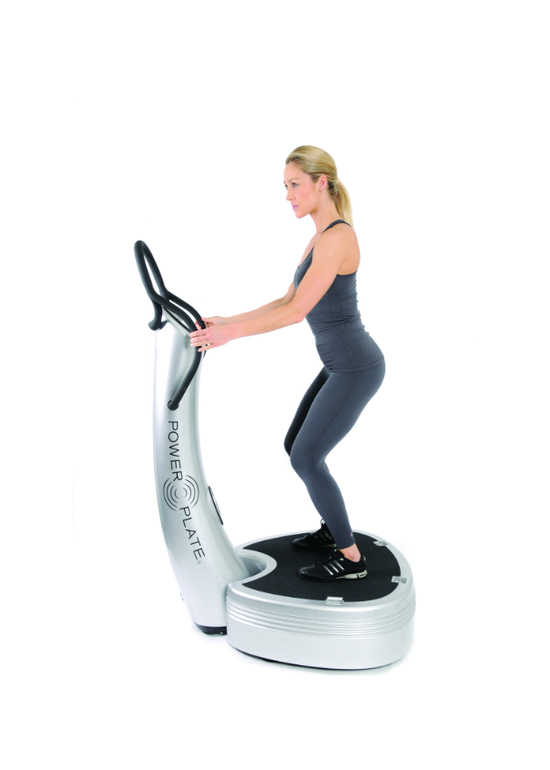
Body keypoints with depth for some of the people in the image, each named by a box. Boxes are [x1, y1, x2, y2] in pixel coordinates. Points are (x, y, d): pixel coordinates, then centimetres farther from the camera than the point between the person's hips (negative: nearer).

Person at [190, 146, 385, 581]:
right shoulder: (321, 238, 11)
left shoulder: (337, 237, -20)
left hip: (356, 369, -10)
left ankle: (351, 558, 10)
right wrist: (228, 321, 9)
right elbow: (288, 300, 14)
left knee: (306, 458, -4)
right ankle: (334, 528, 33)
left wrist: (230, 333, -22)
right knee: (296, 447, 17)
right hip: (341, 365, 10)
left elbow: (297, 312, -25)